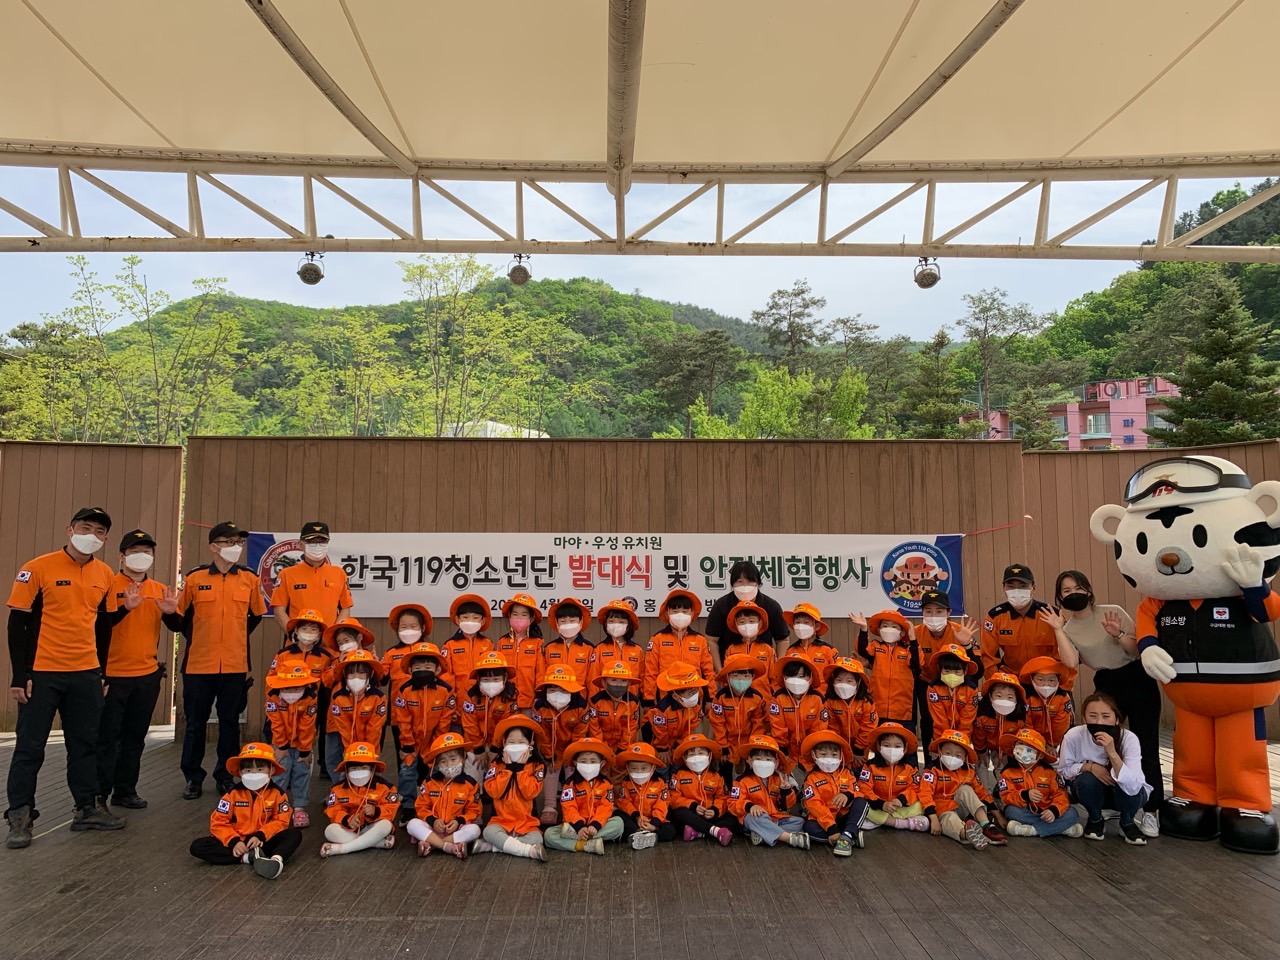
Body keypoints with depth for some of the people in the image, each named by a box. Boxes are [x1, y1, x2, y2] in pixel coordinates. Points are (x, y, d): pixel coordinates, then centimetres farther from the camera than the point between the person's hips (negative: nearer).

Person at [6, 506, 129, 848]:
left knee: (86, 743, 11)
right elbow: (18, 623, -7)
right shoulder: (38, 568, -8)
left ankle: (88, 808, 21)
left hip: (86, 674, 4)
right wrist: (19, 675, -10)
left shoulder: (105, 575, 6)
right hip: (42, 673, -4)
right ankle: (20, 816, 15)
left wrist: (102, 672, 13)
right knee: (30, 746, 4)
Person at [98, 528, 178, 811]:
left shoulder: (160, 591, 9)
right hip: (113, 674, -4)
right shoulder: (109, 585, -4)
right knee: (107, 737, -1)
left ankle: (125, 791, 21)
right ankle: (98, 794, 7)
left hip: (148, 675, 4)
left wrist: (170, 612, -5)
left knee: (135, 737, 11)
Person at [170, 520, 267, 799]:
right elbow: (179, 619, 6)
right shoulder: (195, 579, -1)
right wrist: (168, 613, -15)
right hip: (199, 666, -1)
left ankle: (225, 776, 20)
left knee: (230, 723, 9)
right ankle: (193, 778, 19)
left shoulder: (250, 580, 3)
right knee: (195, 724, 7)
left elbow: (256, 616, 17)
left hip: (235, 666, 1)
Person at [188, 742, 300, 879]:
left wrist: (260, 836, -21)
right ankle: (247, 857, -31)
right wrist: (234, 842, -22)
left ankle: (277, 859, -50)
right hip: (237, 842, 1)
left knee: (295, 834, -21)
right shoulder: (233, 793, -5)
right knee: (197, 846, -21)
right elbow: (218, 823, -6)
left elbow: (281, 821, -5)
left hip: (262, 842, 0)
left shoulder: (277, 793, -5)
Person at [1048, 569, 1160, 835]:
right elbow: (1071, 663, -18)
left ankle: (1150, 811, 4)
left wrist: (1118, 635, -23)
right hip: (1106, 686, 3)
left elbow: (1139, 649, -7)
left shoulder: (1112, 612, -7)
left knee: (1145, 747, -4)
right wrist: (1058, 630, -17)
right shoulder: (1067, 628, -1)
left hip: (1138, 681, -3)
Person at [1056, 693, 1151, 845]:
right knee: (1087, 780, -32)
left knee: (1132, 790, -33)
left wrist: (1112, 753, -48)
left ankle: (1127, 823, 1)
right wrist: (1089, 766, -27)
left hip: (1126, 795, 0)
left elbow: (1133, 787, -38)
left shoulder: (1129, 739, -29)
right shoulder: (1073, 736, -26)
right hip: (1092, 793, 1)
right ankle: (1096, 820, 1)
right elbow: (1063, 769, -9)